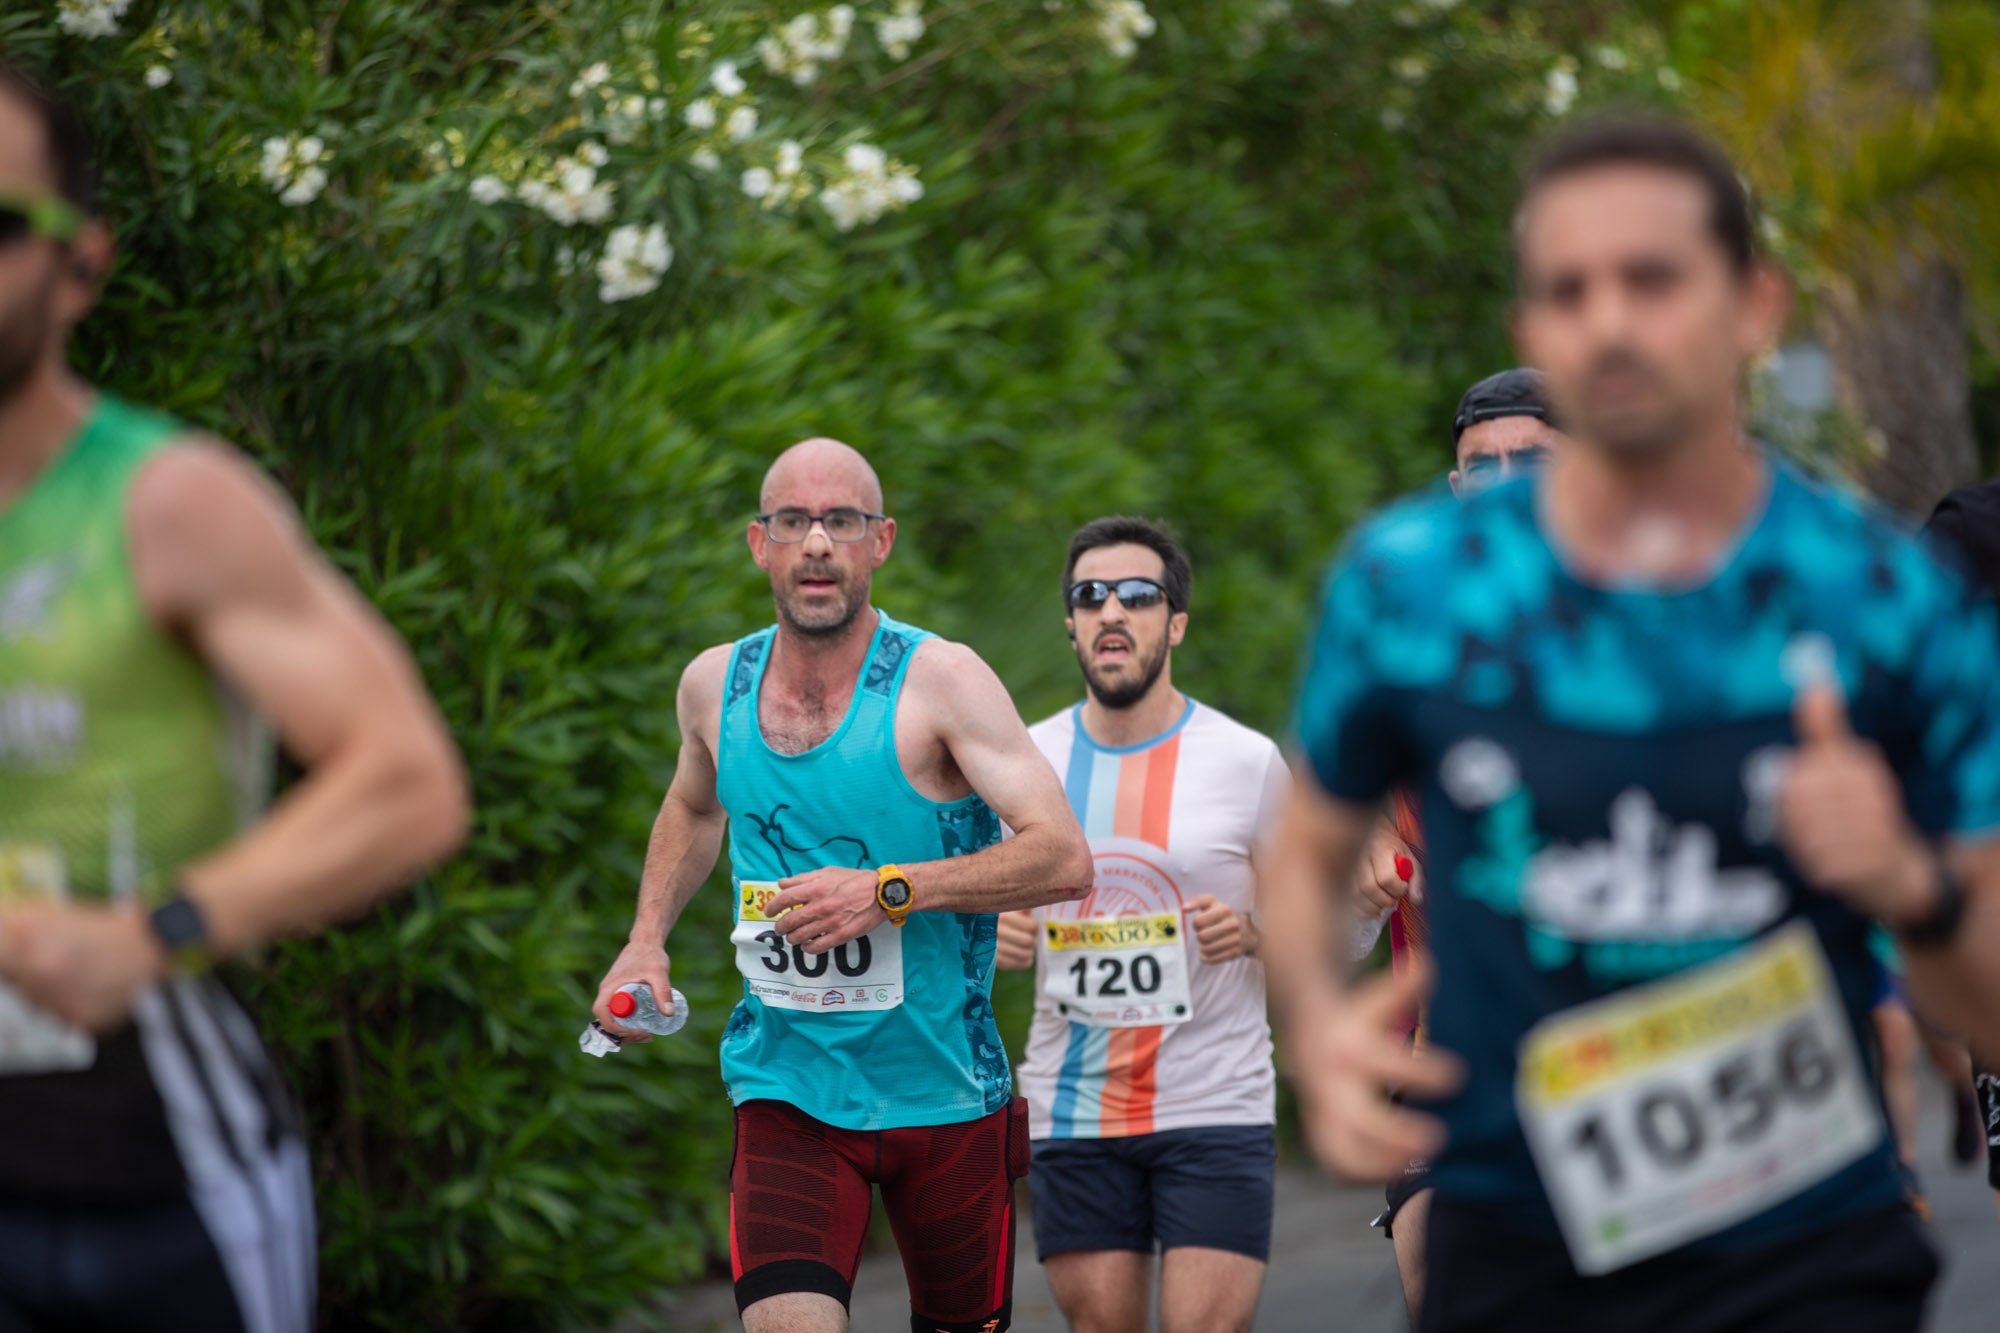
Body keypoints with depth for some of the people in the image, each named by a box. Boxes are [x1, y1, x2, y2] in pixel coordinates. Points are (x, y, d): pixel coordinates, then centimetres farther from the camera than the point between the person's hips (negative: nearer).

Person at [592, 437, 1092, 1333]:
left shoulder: (940, 680, -11)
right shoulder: (714, 685, 3)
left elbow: (1064, 858, -18)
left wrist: (889, 891, -27)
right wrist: (646, 940, 12)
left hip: (943, 1088, -1)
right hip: (786, 1085, 2)